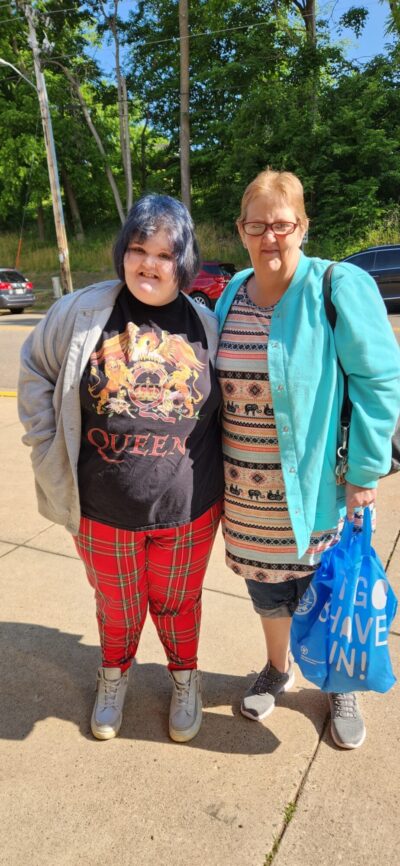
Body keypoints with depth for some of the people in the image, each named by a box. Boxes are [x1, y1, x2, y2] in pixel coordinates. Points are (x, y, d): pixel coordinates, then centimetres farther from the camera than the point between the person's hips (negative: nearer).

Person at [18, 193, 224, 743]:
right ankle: (114, 675, 53)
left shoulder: (205, 326, -4)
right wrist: (50, 446, -1)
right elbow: (35, 371, 5)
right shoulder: (82, 312, -8)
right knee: (117, 607, 22)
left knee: (178, 604, 21)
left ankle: (185, 678, 50)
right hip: (102, 511, 0)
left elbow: (228, 409, 7)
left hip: (188, 511, 0)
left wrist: (223, 482, 2)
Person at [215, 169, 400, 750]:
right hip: (248, 494, 5)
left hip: (315, 486, -4)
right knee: (267, 583, 21)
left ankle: (340, 688, 43)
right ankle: (277, 669, 49)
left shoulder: (340, 288, -12)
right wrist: (216, 470, 11)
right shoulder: (232, 295, 5)